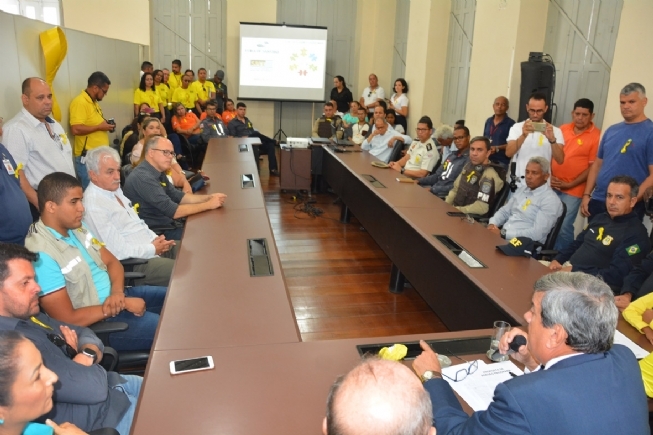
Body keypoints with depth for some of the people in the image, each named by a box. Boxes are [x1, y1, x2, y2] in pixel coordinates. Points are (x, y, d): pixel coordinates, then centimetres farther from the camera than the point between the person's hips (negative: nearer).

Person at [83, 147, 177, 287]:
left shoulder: (115, 189, 9)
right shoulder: (94, 205, -20)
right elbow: (117, 250, -22)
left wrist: (155, 239, 1)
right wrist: (152, 249, -15)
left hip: (151, 246, 10)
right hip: (135, 262, -9)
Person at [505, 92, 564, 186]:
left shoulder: (555, 131, 2)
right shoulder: (517, 127, 3)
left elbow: (560, 160, -8)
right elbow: (508, 153, -11)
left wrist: (552, 139, -23)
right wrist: (523, 136, -25)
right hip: (518, 181, 0)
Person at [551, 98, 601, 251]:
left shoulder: (596, 136, -8)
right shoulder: (562, 129, 6)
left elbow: (593, 167, -9)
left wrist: (570, 184, -12)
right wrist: (548, 175, -1)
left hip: (573, 191, -4)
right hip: (552, 186, 5)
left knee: (564, 227, -4)